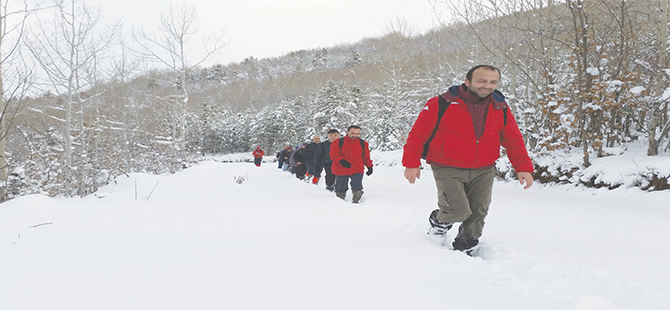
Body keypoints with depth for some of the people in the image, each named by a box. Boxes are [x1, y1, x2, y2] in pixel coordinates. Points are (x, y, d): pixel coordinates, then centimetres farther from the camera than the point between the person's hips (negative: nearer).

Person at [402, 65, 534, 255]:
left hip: (484, 171, 5)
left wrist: (523, 168, -1)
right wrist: (412, 163, -8)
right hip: (449, 170, -5)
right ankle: (439, 220, 20)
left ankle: (464, 250, 25)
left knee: (478, 212, 4)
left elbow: (514, 140, 9)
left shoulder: (500, 109, 3)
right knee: (458, 210, -15)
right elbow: (418, 134, -6)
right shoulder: (442, 104, -11)